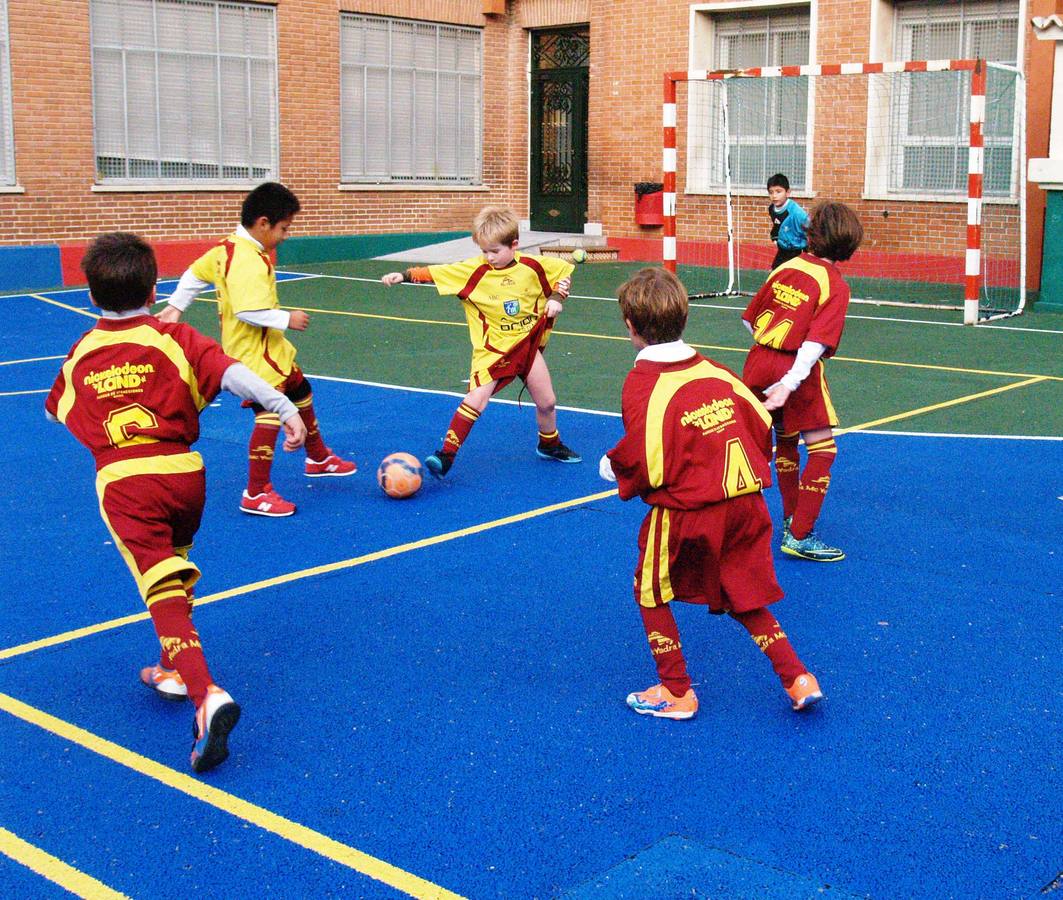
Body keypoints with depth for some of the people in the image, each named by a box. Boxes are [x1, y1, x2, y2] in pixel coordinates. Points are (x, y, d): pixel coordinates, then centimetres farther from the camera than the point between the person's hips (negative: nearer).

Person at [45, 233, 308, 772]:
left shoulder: (81, 353, 11)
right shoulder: (173, 339, 2)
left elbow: (55, 411, 28)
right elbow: (232, 373, -14)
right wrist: (284, 409, -13)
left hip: (122, 482, -1)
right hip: (183, 470, 1)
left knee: (164, 592, -10)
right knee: (175, 573, 26)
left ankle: (208, 696, -29)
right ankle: (175, 671, 38)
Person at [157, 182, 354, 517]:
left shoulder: (227, 247, 5)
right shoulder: (250, 262, -26)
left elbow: (195, 274, 15)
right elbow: (249, 311, -34)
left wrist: (175, 307, 23)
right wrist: (287, 319, -22)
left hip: (269, 349, 11)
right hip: (254, 354, -11)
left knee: (301, 394, 24)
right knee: (270, 414, -12)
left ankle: (318, 458, 45)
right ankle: (256, 494, -4)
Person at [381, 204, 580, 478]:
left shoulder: (532, 266, -9)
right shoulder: (474, 270, -14)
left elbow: (564, 268, 7)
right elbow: (436, 273, -17)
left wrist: (556, 298, -5)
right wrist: (405, 275, -27)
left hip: (528, 343, 3)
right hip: (492, 349, -3)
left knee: (547, 402, 12)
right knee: (475, 401, -19)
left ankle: (550, 445, 40)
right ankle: (446, 455, -12)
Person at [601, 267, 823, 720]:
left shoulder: (642, 385, -14)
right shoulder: (714, 371, 5)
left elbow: (645, 466, -17)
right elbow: (762, 422, 8)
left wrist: (611, 467, 3)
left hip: (684, 513, -6)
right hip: (746, 503, 6)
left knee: (650, 591, 16)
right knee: (742, 598, 22)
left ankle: (676, 692, 19)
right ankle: (798, 678, 16)